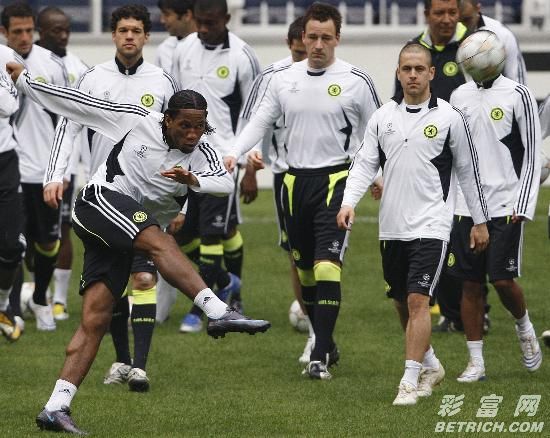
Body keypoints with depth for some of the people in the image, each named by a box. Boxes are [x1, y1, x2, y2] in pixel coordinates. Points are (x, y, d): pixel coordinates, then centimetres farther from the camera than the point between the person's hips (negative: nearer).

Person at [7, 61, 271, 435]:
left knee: (96, 321, -4)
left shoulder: (201, 153, 4)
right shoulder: (137, 121, -2)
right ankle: (219, 312, -44)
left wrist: (192, 178, -36)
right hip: (101, 202, -5)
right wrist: (24, 80, 10)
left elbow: (225, 182, -16)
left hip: (123, 241, 5)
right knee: (160, 241, -30)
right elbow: (79, 102, 5)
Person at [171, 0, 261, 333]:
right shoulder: (184, 50, 6)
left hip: (222, 158, -5)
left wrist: (251, 172, -6)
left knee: (213, 233, -9)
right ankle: (225, 284, 27)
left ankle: (200, 308, 0)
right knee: (184, 234, 5)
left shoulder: (241, 57, -8)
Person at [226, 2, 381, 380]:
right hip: (295, 181, 5)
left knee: (327, 266, -16)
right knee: (305, 269, 10)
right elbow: (261, 121, 12)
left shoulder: (356, 81, -3)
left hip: (336, 181, -5)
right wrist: (235, 152, -4)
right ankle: (326, 344, 25)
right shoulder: (284, 78, 7)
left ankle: (320, 357, -16)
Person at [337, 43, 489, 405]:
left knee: (418, 300, -14)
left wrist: (480, 221, 6)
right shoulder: (383, 117, 7)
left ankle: (411, 381, -14)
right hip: (392, 226, 5)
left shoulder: (449, 117, -2)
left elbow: (468, 171, 4)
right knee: (402, 303, 13)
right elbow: (365, 163, 4)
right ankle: (431, 365, 32)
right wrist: (349, 203, -12)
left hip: (430, 226, -5)